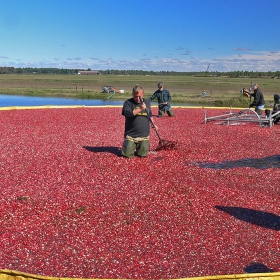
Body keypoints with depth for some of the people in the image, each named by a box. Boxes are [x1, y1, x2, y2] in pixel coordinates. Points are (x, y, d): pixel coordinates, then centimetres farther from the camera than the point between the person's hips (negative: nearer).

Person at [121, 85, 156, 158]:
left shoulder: (147, 102, 10)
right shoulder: (128, 103, -5)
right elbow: (127, 113, -23)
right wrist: (140, 109, -28)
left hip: (144, 135, 3)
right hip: (131, 135, -3)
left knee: (142, 154, -3)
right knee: (128, 155, -6)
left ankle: (138, 147, 30)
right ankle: (131, 146, 27)